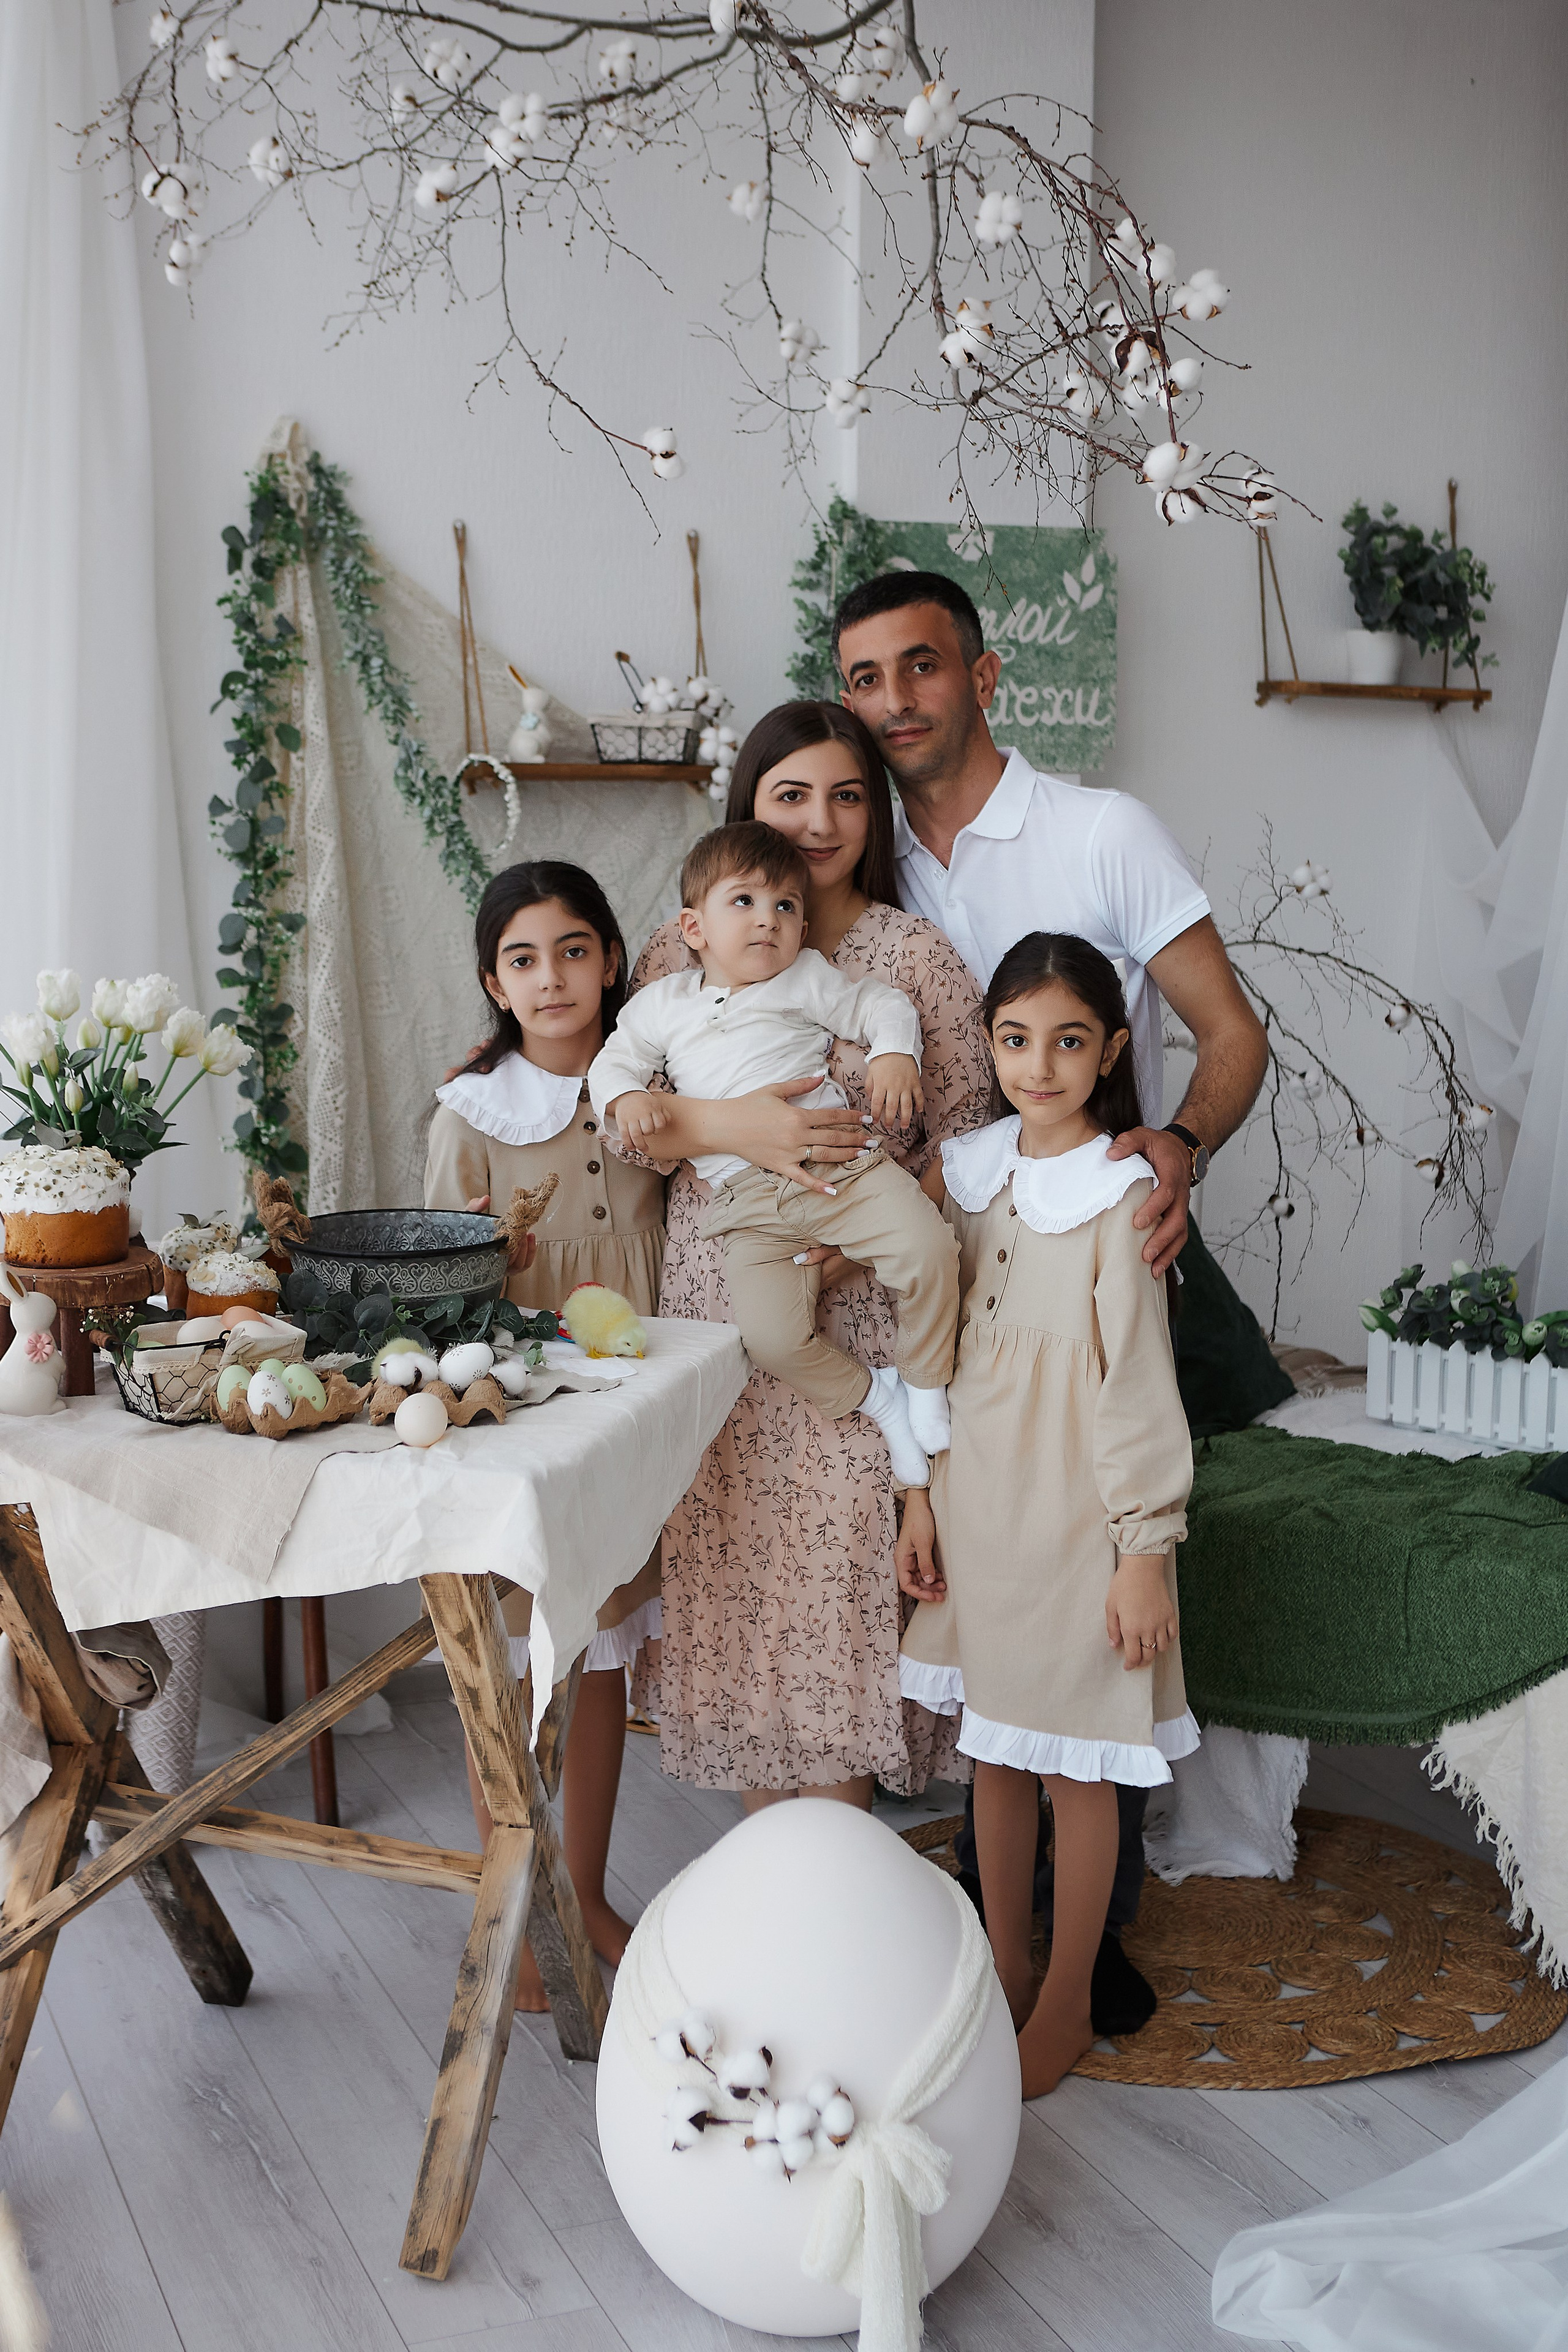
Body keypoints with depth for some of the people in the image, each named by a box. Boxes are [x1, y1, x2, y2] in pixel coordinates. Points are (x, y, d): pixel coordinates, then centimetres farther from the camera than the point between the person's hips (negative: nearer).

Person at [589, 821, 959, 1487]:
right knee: (771, 1333, -20)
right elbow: (615, 1060, 20)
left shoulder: (808, 979, 13)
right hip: (748, 1199, 1)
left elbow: (883, 1006, 14)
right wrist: (627, 1097, -3)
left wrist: (894, 1055, -7)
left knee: (927, 1250, -22)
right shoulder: (661, 1003, 17)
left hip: (841, 1163, 0)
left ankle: (927, 1388, 4)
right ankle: (874, 1396, 8)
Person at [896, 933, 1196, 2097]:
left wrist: (1146, 1550, -13)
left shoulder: (1124, 1192, -14)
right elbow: (944, 1347, 9)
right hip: (977, 1497, 6)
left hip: (1074, 1509, -5)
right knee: (995, 1747, 17)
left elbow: (1138, 1382, -14)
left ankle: (1066, 2004, 25)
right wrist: (923, 1499, 9)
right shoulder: (970, 1170, 3)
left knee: (1075, 1764, 8)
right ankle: (1005, 1970, 35)